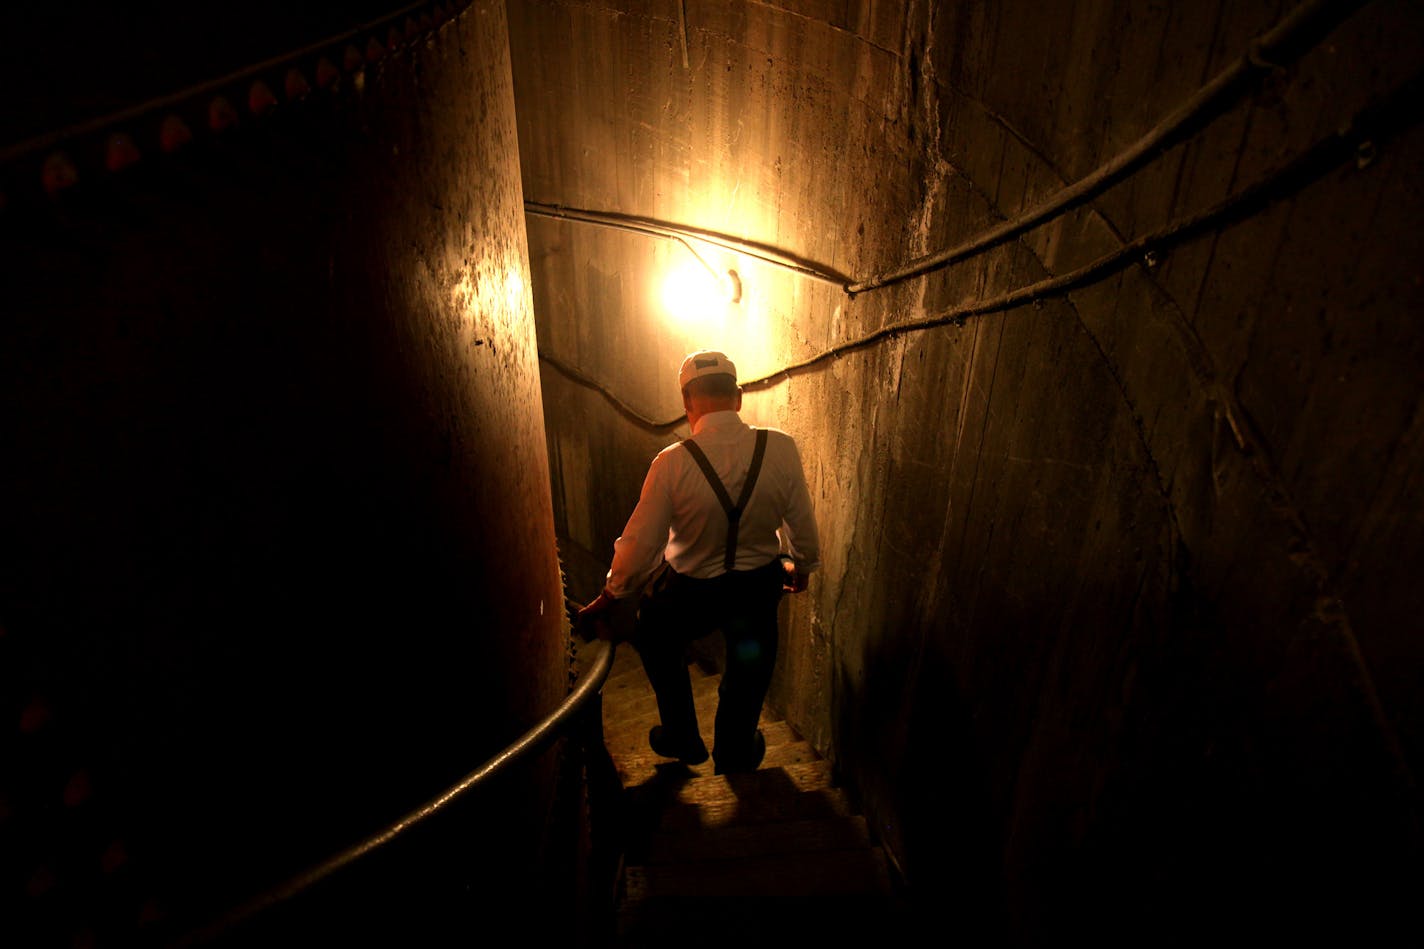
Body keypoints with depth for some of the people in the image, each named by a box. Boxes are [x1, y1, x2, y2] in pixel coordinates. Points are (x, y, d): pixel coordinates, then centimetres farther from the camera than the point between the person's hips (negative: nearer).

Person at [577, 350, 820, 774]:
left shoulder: (672, 463, -24)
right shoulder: (781, 448, -18)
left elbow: (640, 542, -15)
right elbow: (801, 521, -6)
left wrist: (612, 595, 3)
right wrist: (802, 565, 16)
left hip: (689, 591, -2)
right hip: (759, 588, 2)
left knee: (656, 641, 29)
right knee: (749, 664, 28)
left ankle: (682, 738, 41)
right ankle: (736, 753, 48)